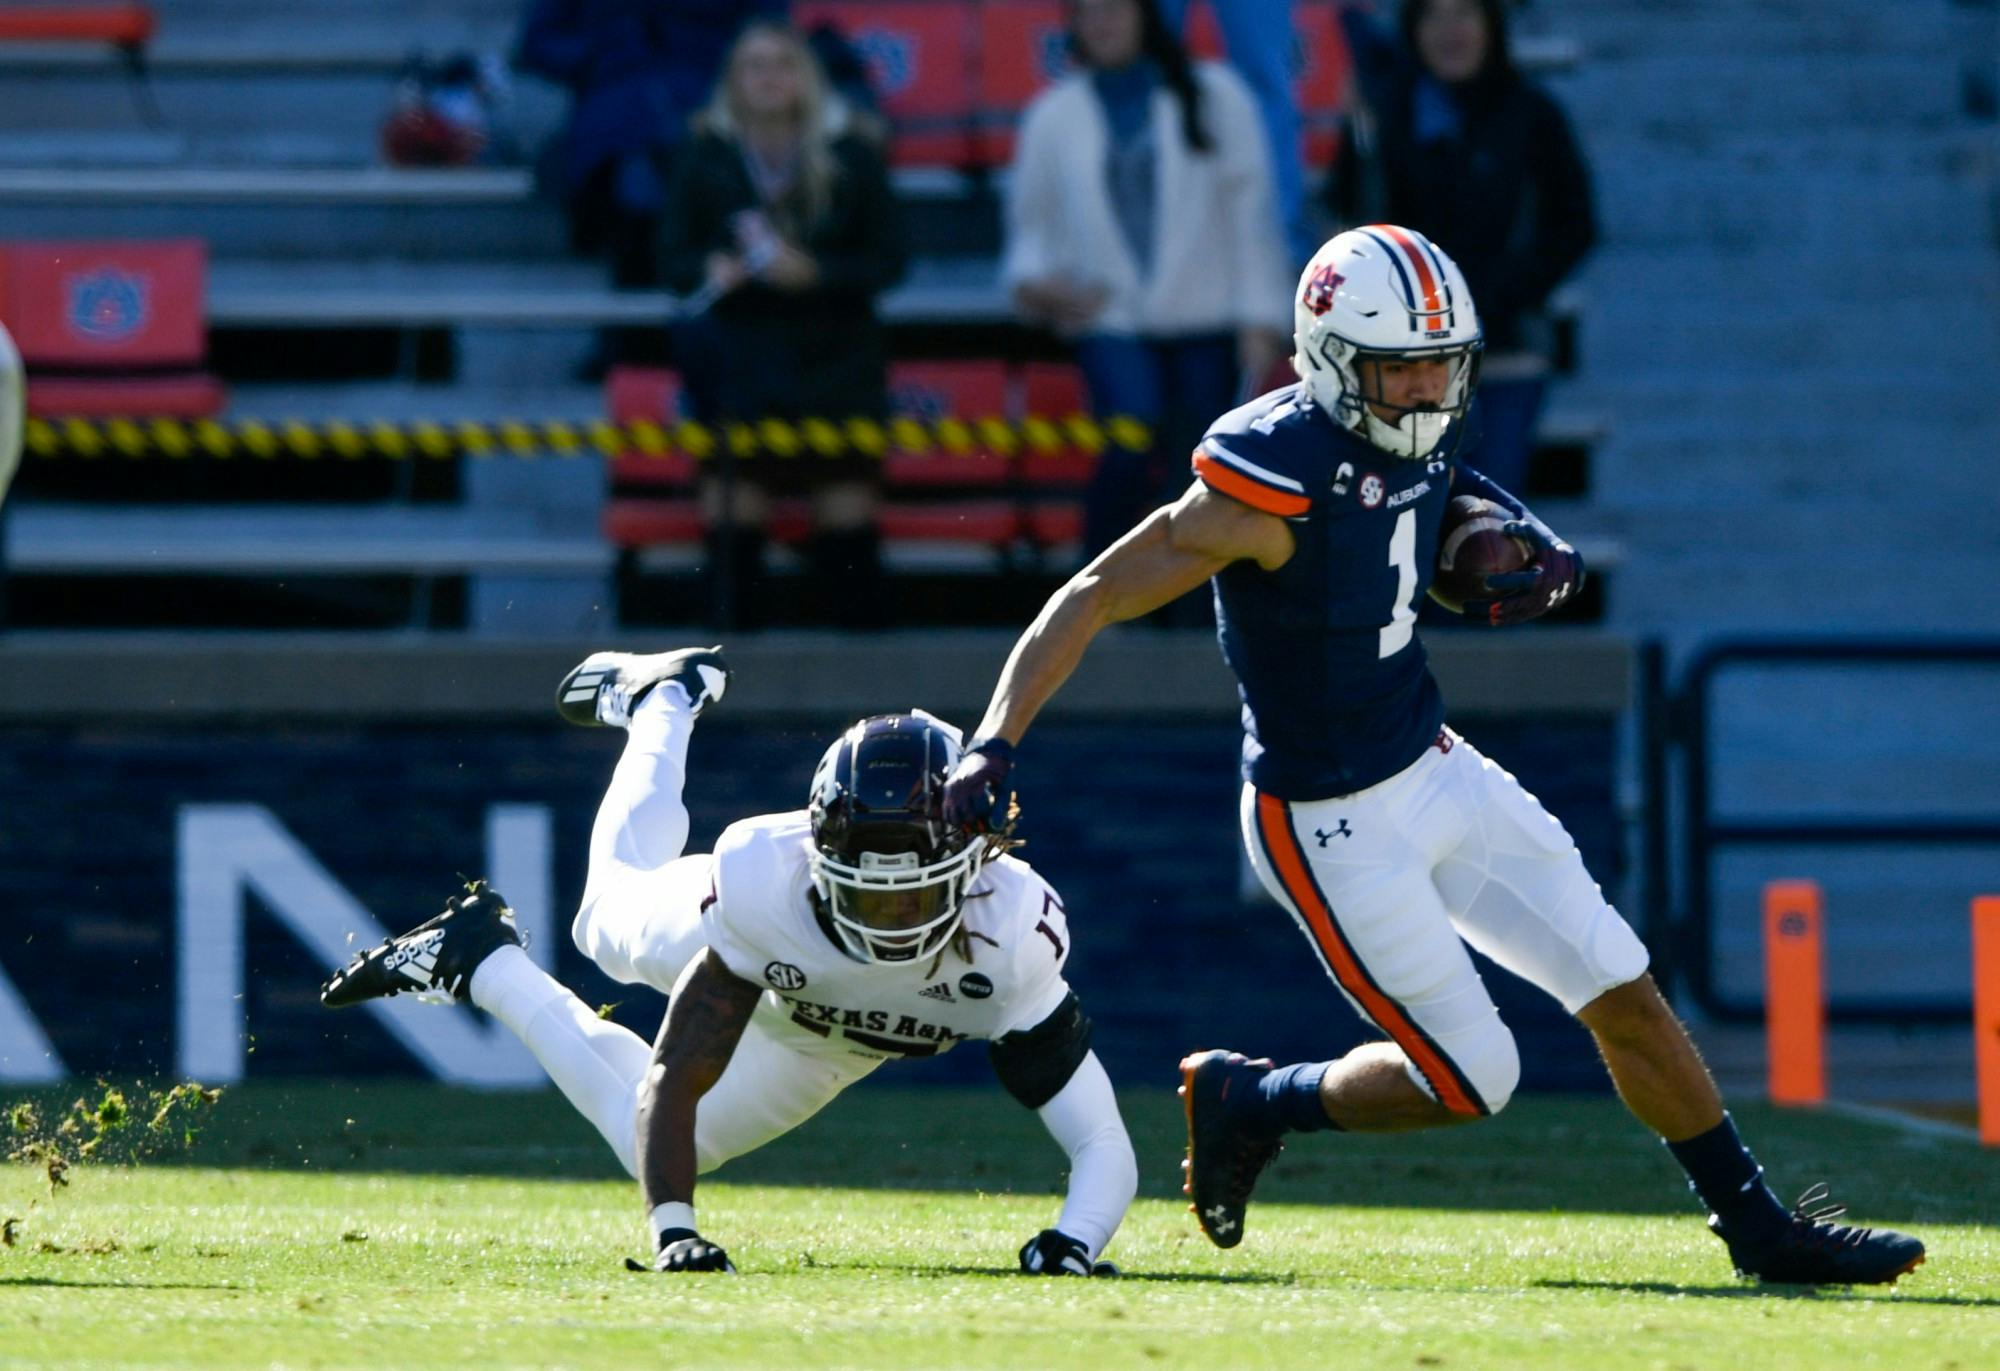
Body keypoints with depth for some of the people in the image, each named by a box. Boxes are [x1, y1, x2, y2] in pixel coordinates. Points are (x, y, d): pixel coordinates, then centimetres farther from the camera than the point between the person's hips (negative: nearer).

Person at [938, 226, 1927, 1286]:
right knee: (1471, 1081, -5)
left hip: (1434, 768, 8)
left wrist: (1537, 556, 2)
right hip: (1329, 827, -8)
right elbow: (1093, 599, -21)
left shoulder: (1415, 443, -2)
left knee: (1624, 993, 8)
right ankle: (1251, 1103, 19)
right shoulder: (1273, 484, -26)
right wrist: (994, 745, -29)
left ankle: (1757, 1228, 20)